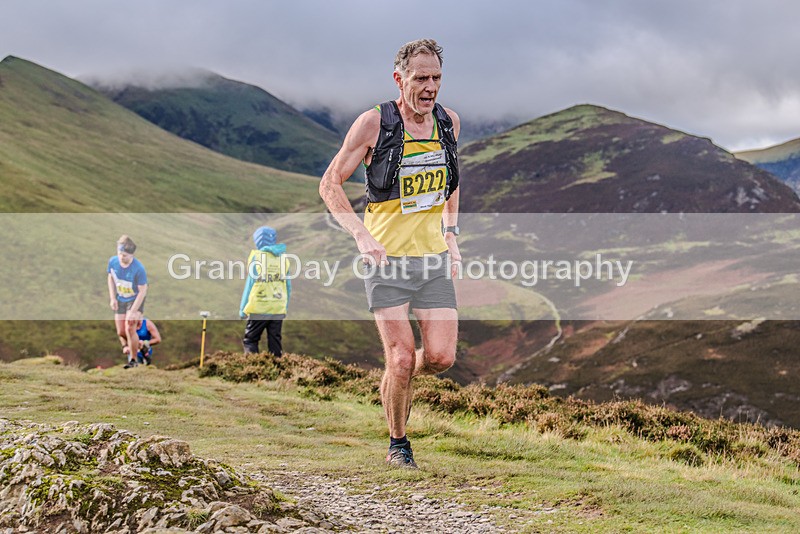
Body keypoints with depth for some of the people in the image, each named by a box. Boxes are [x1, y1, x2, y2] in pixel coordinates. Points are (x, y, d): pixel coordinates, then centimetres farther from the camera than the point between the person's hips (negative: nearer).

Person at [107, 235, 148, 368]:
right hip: (120, 300, 5)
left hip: (135, 300, -5)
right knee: (120, 332, 5)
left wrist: (133, 312, -23)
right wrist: (113, 298, -2)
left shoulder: (138, 269, -28)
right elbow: (111, 278, 6)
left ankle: (133, 360, -4)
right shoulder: (112, 261, -14)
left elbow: (142, 291, -22)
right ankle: (126, 346, 41)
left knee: (130, 328, -20)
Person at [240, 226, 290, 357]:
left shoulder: (256, 256, -4)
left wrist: (242, 307, -1)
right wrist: (286, 307, 20)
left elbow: (251, 283, -6)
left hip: (259, 308, -4)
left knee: (250, 340, 5)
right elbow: (288, 285, 11)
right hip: (279, 309, 4)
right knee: (275, 342, 10)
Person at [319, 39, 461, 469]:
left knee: (441, 358, -6)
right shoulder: (374, 123, -9)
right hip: (386, 258, -4)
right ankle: (398, 445, 14)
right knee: (402, 359, -8)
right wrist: (361, 235, -17)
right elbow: (330, 184, -5)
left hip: (434, 258, 4)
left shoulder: (449, 122, 5)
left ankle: (397, 380, 29)